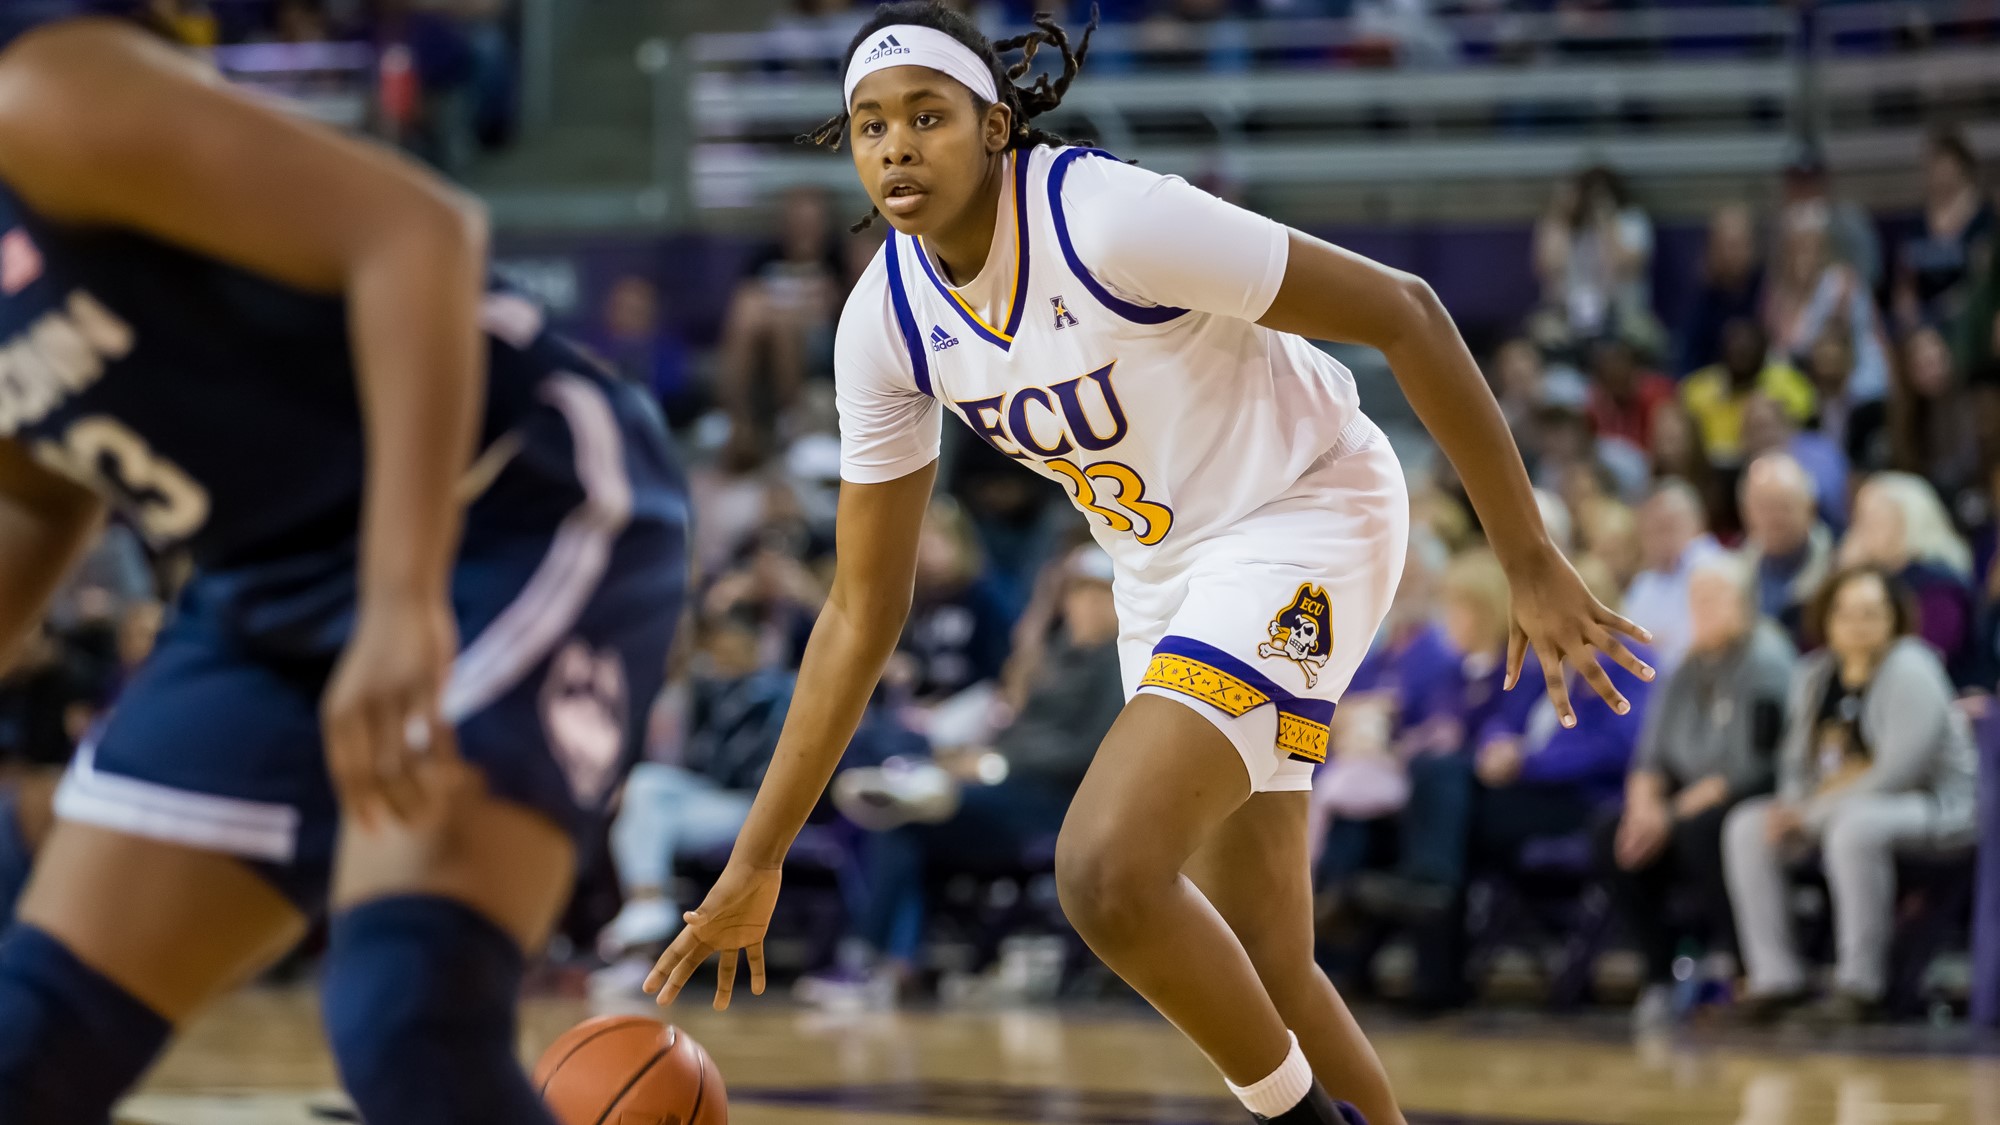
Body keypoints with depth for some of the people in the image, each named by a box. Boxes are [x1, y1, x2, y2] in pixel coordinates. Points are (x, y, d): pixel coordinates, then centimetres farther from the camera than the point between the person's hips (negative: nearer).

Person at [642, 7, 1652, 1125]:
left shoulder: (1111, 217, -26)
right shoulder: (886, 322, -6)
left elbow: (1403, 313, -21)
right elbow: (864, 610, 2)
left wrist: (1530, 563, -19)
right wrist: (757, 862, -1)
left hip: (1302, 518, -7)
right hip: (1165, 566, 7)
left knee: (1106, 870, -24)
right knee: (1251, 966, 10)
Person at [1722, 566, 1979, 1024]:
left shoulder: (1910, 671, -14)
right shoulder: (1814, 674, 9)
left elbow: (1900, 768, -23)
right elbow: (1798, 757, 15)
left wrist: (1816, 812, -22)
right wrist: (1793, 804, -9)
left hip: (1931, 806, -8)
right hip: (1833, 807, 8)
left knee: (1854, 828, -39)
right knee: (1746, 827, -8)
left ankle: (1859, 983, -31)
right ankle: (1776, 977, -11)